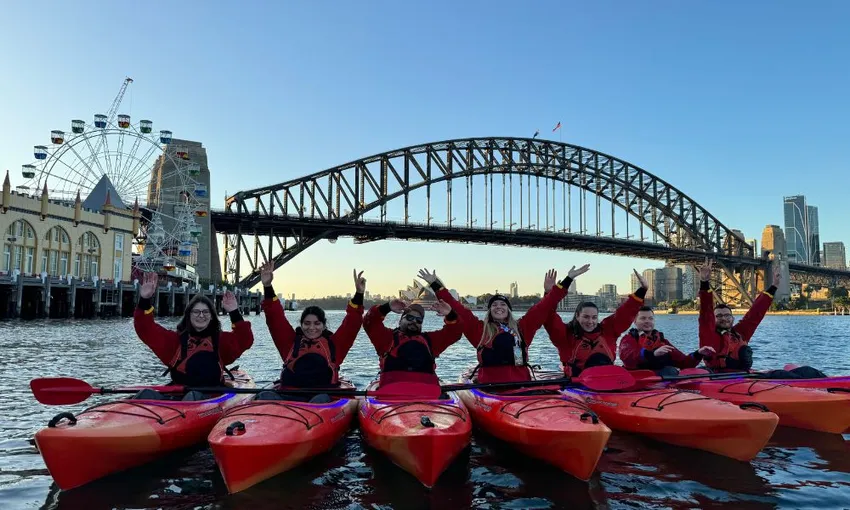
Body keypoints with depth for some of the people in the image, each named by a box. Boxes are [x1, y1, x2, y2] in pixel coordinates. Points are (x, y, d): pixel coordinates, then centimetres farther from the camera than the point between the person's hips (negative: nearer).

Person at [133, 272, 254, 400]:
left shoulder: (221, 340, 17)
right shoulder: (175, 339, 19)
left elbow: (245, 341, 0)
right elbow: (147, 331, 8)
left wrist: (235, 313, -9)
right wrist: (144, 301, -5)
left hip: (211, 397, -2)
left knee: (194, 397, -37)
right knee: (146, 394, -29)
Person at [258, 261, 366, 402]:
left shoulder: (334, 343, 19)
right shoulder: (292, 342, 21)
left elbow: (352, 322, 10)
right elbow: (276, 319, 14)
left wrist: (359, 294, 0)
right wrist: (268, 287, 6)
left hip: (323, 395, -1)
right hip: (289, 397, 2)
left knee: (322, 400, -37)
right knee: (266, 396, -29)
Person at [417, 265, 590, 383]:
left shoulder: (522, 327, 14)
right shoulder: (479, 329, 11)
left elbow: (543, 307, 13)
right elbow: (457, 309, 9)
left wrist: (568, 280, 12)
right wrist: (436, 285, 8)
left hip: (520, 383, 2)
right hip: (488, 385, -1)